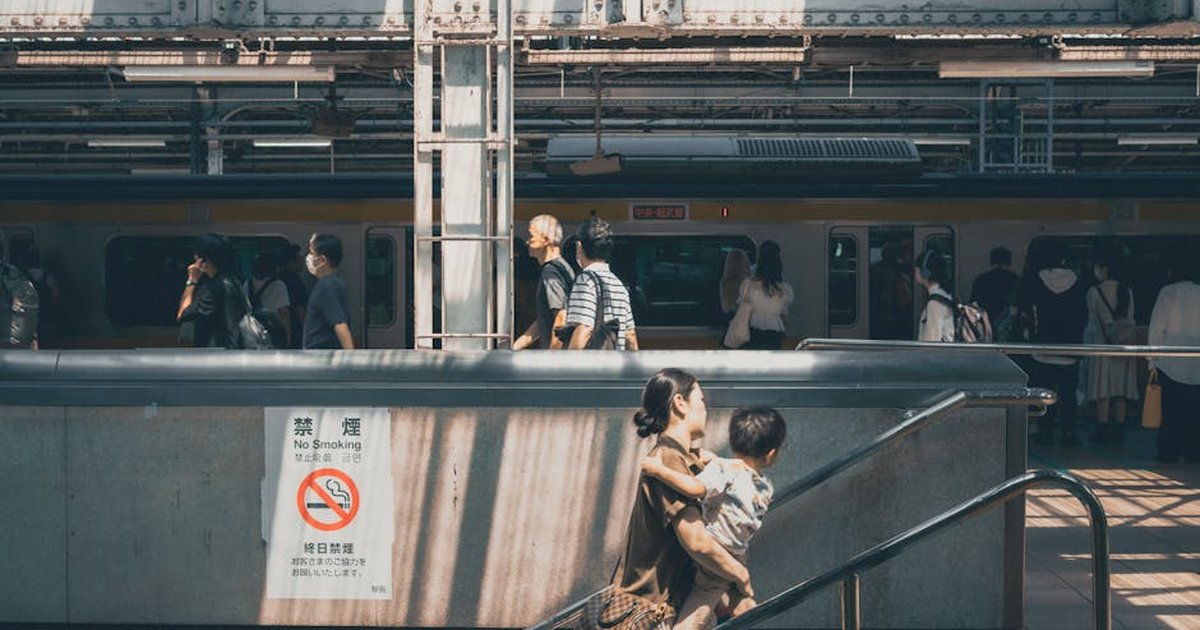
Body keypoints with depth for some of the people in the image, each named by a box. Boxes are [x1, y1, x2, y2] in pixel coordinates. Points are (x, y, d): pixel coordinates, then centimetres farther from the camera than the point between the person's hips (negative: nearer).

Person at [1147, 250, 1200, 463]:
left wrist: (1153, 358, 1)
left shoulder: (1169, 292, -8)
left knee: (1170, 408, 4)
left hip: (1171, 362, -2)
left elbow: (1157, 327, -7)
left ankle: (1168, 451, 5)